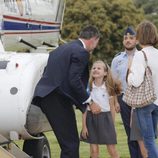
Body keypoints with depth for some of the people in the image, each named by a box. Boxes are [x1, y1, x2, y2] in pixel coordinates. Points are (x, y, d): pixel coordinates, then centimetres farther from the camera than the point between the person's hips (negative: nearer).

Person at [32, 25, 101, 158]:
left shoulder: (63, 48, 20)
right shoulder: (81, 52, -8)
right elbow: (74, 80, -18)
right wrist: (90, 102, -12)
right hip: (58, 98, -9)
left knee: (68, 142, 15)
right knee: (71, 143, -7)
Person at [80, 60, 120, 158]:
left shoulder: (108, 88, -1)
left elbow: (112, 107, 6)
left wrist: (112, 125, 4)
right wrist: (84, 126, -4)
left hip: (105, 118, 0)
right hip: (91, 118, 0)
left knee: (112, 150, 2)